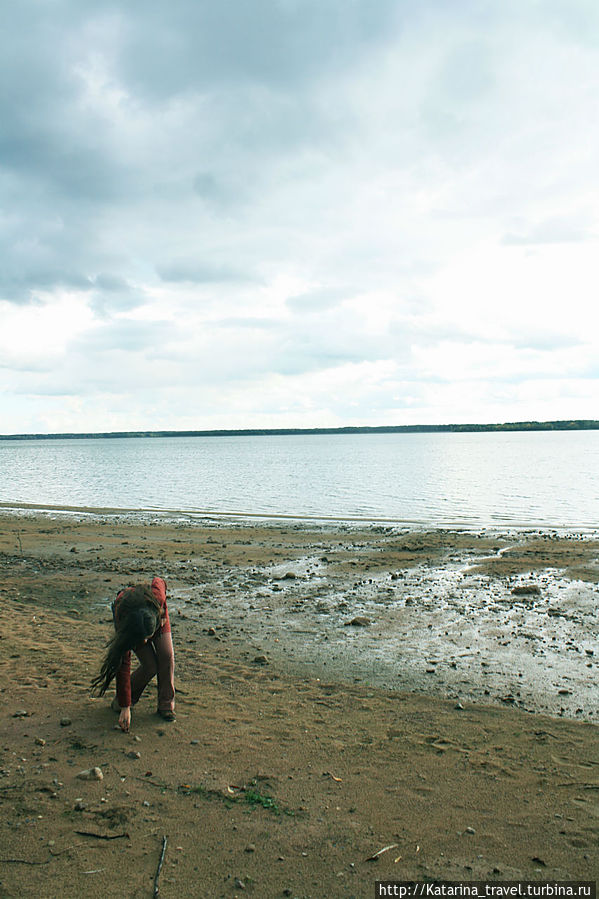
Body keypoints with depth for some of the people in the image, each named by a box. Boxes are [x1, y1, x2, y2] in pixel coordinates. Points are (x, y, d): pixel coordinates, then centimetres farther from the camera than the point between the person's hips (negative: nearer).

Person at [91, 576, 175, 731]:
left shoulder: (157, 597, -45)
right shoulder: (122, 622, -42)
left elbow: (159, 581, -18)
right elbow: (123, 666, -35)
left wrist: (163, 615, -12)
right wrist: (125, 707, -32)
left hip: (157, 614, 2)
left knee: (167, 656, -16)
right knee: (150, 666, -15)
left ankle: (166, 705, 0)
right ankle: (120, 701, 9)